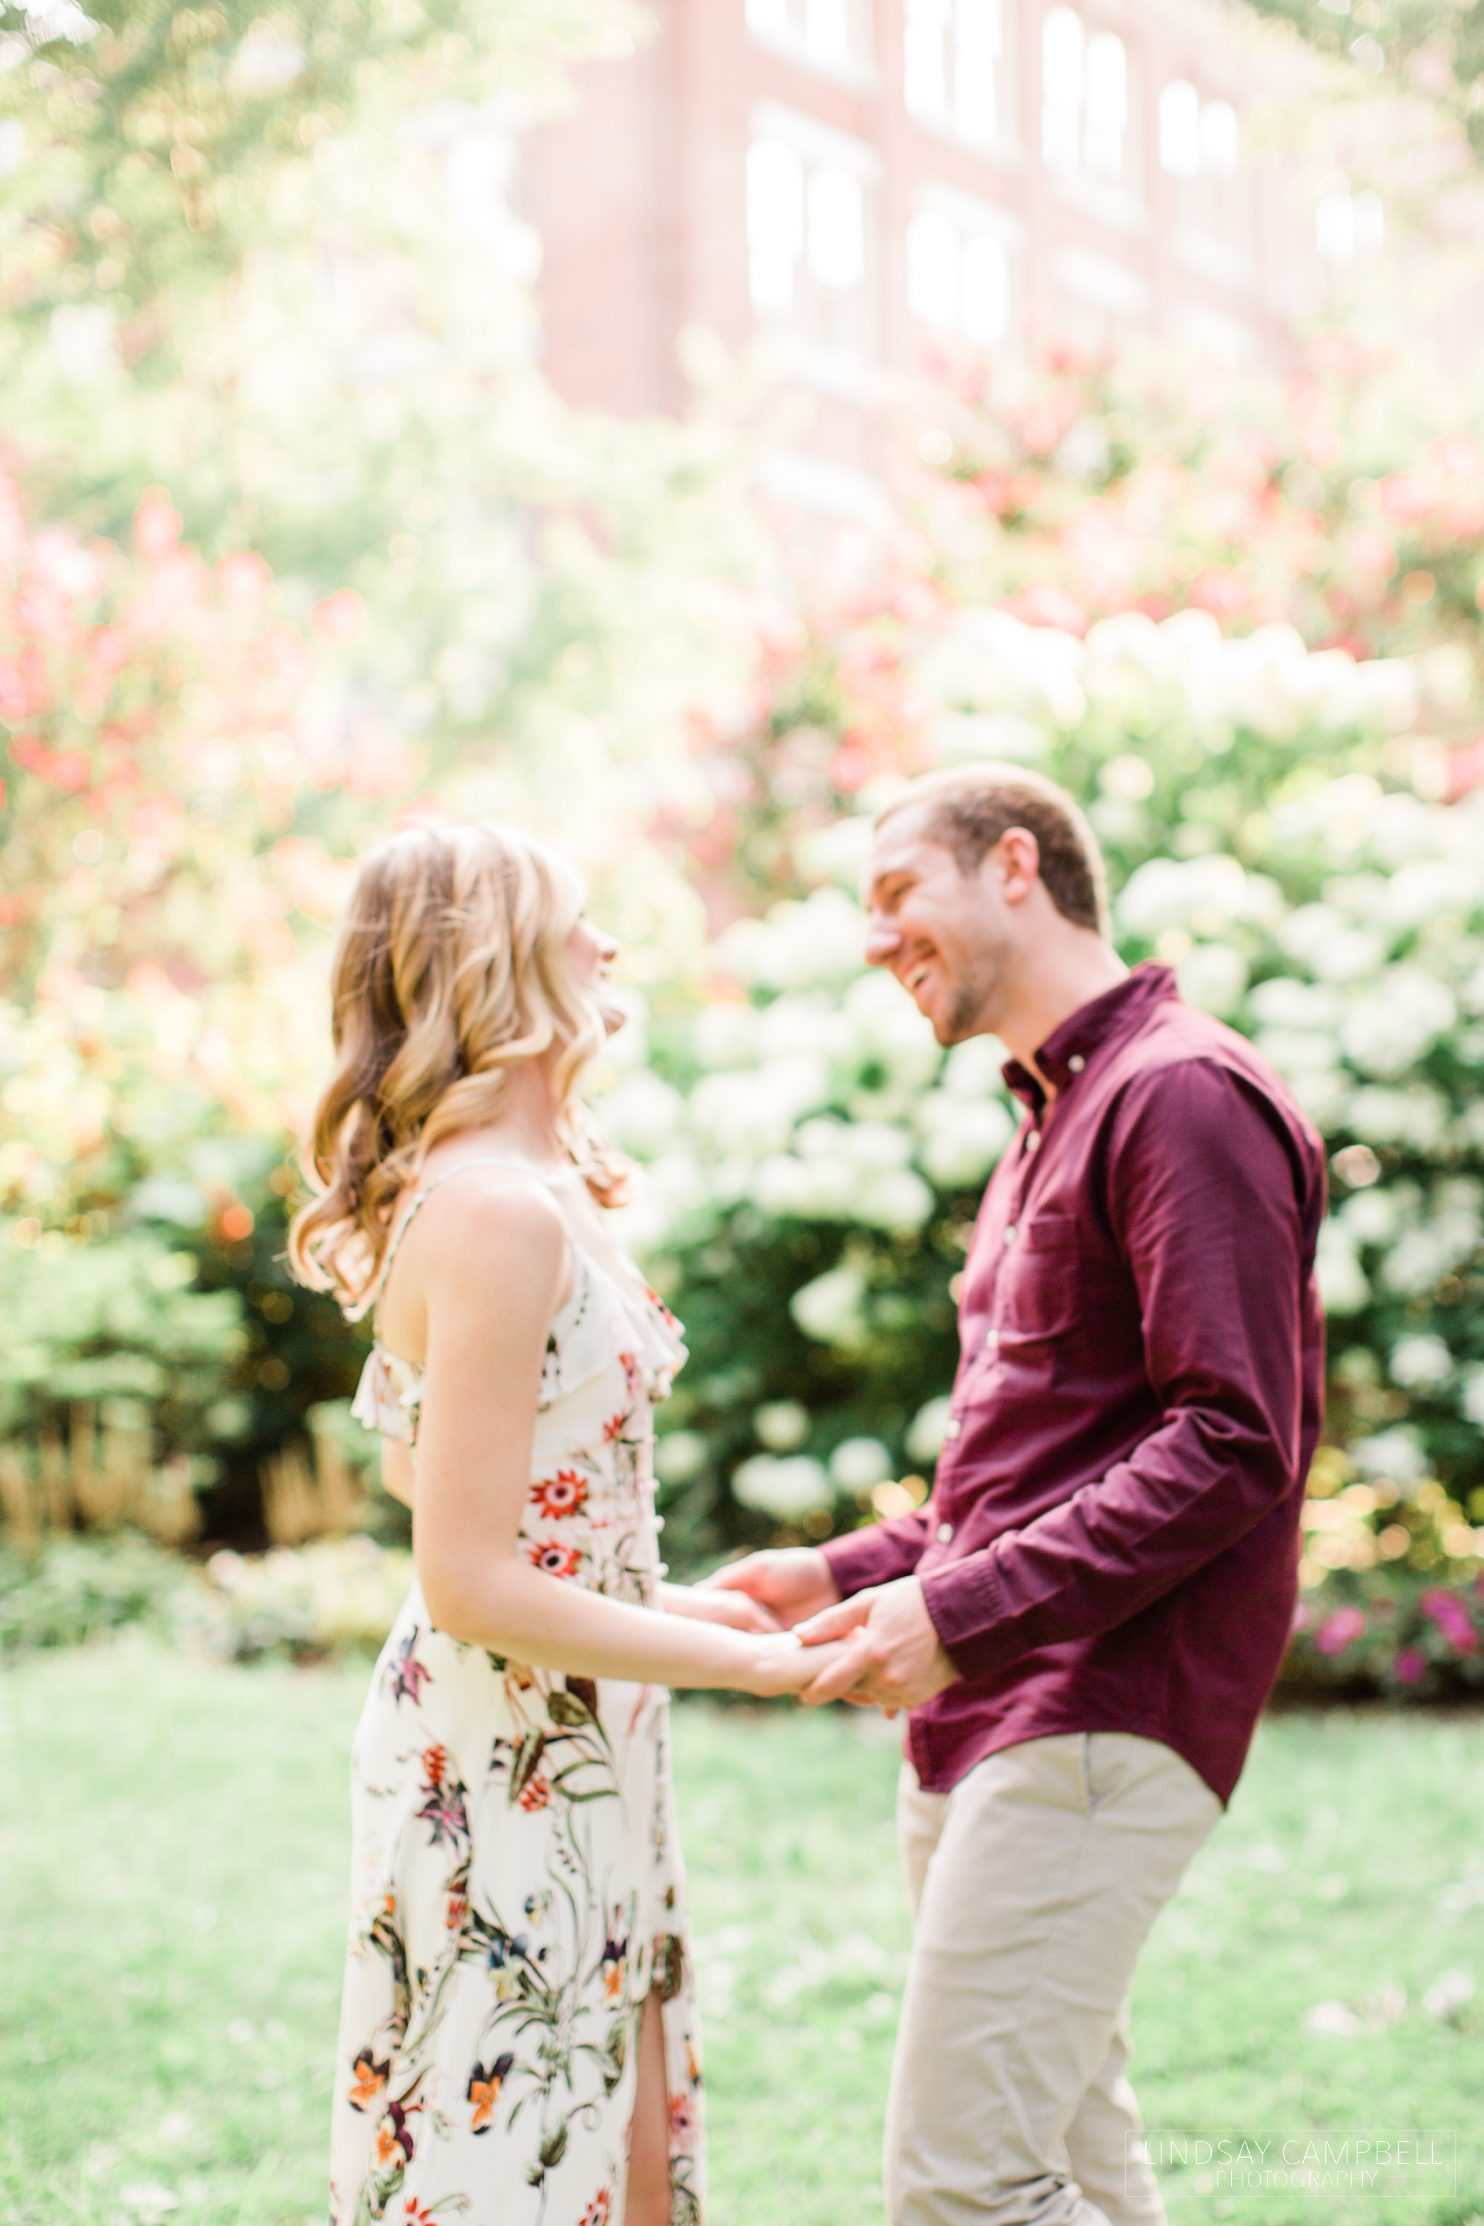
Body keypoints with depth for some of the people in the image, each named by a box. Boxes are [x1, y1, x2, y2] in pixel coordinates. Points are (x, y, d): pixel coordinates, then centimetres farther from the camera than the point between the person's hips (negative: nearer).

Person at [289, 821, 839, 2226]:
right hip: (503, 1775, -9)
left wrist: (666, 1603, 16)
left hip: (582, 1757, 9)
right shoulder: (495, 1213, -20)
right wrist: (754, 1662, -15)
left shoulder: (545, 1188, 11)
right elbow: (473, 1586, -23)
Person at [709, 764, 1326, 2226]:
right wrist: (852, 1572, 15)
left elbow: (1234, 1445, -19)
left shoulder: (1184, 1093, -10)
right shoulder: (1051, 1128, 22)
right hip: (982, 1731, 10)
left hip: (1098, 1725, -10)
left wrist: (965, 1613, -22)